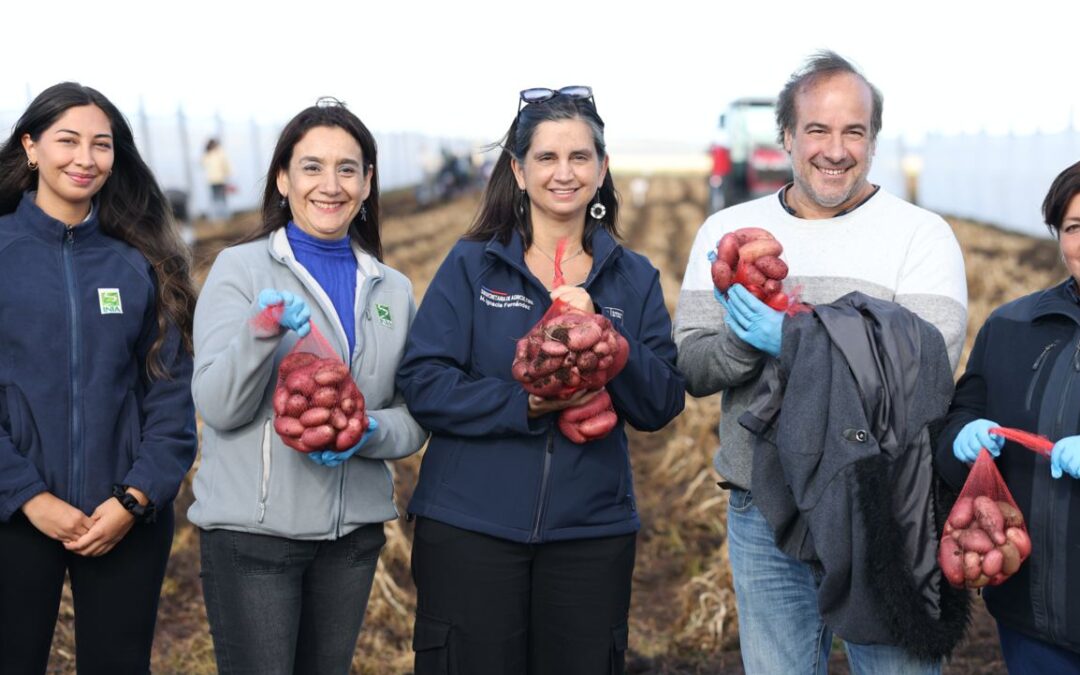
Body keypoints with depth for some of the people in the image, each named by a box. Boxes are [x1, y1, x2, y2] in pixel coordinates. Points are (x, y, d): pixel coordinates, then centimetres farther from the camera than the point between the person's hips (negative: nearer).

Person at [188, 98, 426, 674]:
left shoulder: (393, 291, 8)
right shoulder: (240, 268, -3)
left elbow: (414, 420, 9)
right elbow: (217, 407, -11)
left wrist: (369, 432, -13)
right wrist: (261, 334, -28)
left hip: (354, 532, 4)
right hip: (253, 532, -4)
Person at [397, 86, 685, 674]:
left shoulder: (633, 278, 8)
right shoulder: (472, 265, 1)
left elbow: (661, 405, 0)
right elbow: (422, 383, -8)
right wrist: (526, 405, -20)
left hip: (591, 532, 2)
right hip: (470, 530, -2)